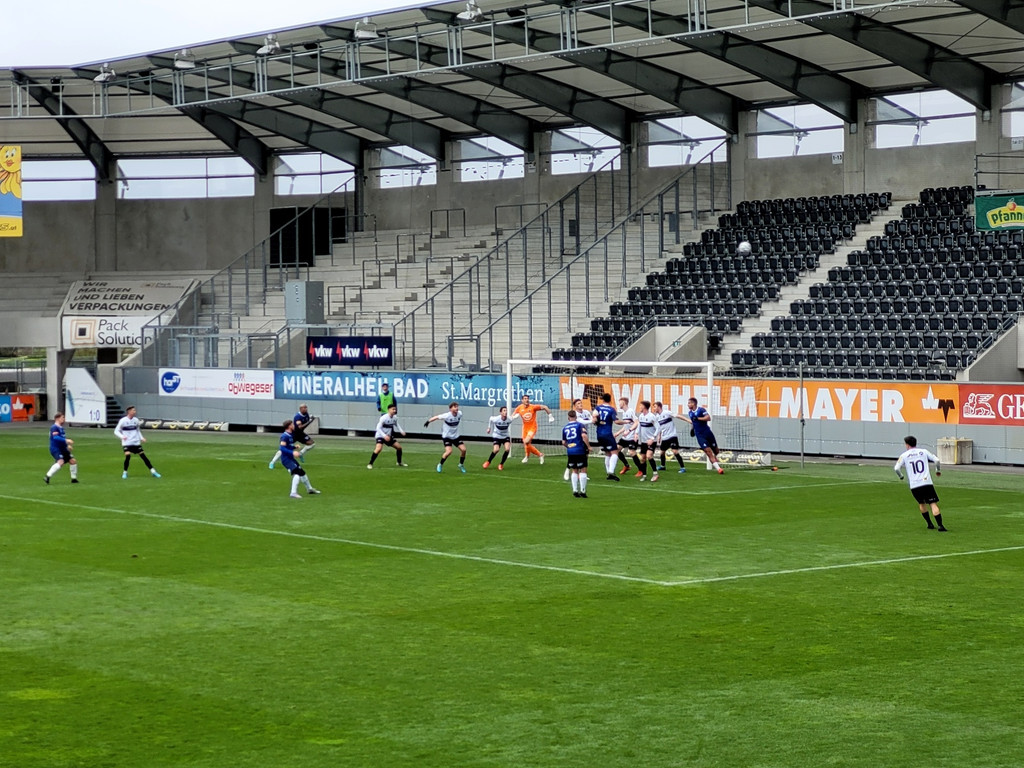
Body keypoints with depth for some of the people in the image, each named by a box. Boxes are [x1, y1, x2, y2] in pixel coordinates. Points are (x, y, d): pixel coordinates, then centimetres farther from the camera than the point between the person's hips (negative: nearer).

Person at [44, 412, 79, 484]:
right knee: (60, 461, -29)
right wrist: (66, 440, -31)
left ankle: (74, 478, 22)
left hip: (62, 449, 10)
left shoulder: (61, 428, 16)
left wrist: (67, 445, 21)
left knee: (73, 461, 9)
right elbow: (55, 437, -27)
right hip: (56, 449, -10)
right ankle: (47, 477, -28)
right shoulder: (54, 427, -14)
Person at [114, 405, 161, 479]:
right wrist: (122, 436, -23)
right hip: (127, 443, -4)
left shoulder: (136, 420, 5)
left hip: (136, 442, 4)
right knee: (128, 456, -21)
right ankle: (125, 473, -2)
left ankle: (153, 472, 6)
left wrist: (141, 438, 6)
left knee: (143, 456, 1)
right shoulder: (123, 420, -8)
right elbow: (116, 431, -4)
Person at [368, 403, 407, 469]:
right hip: (380, 436, -7)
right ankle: (370, 464, -21)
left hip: (389, 437, 7)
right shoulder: (384, 418, -24)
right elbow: (378, 428, -22)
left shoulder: (395, 417, -3)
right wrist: (384, 436, -31)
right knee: (379, 448, -30)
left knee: (399, 447, 9)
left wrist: (402, 431, 5)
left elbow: (396, 424, 19)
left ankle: (399, 463, 30)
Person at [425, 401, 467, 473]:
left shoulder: (460, 414, -8)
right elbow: (437, 417, -17)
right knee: (449, 451, -22)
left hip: (456, 436, 6)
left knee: (463, 449, -4)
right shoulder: (447, 416, -24)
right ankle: (440, 465, 1)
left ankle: (461, 465, 20)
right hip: (447, 437, -6)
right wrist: (428, 421, -22)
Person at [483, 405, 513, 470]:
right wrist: (489, 428, 12)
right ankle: (488, 462, 7)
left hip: (505, 436, 2)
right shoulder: (496, 419, -25)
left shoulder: (509, 420, -19)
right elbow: (490, 419, 0)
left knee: (507, 449, -22)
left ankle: (501, 464, 0)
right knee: (496, 450, -22)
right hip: (497, 436, -2)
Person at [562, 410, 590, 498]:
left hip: (570, 452, 4)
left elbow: (563, 442, 15)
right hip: (580, 451, -4)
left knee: (574, 471, 15)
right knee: (583, 470, 2)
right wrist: (589, 447, -9)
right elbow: (584, 436, -17)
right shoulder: (580, 425, -3)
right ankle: (582, 491, -3)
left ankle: (575, 490, 10)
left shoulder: (565, 428, 11)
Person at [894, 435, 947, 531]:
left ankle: (929, 524, 24)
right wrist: (938, 470, 23)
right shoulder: (923, 452, 9)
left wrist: (901, 476, 19)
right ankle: (940, 525, -19)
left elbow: (896, 468, -1)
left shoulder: (904, 455, 6)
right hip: (926, 483, -1)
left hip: (914, 485, 1)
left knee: (921, 504, 23)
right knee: (934, 504, -5)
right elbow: (936, 460, 4)